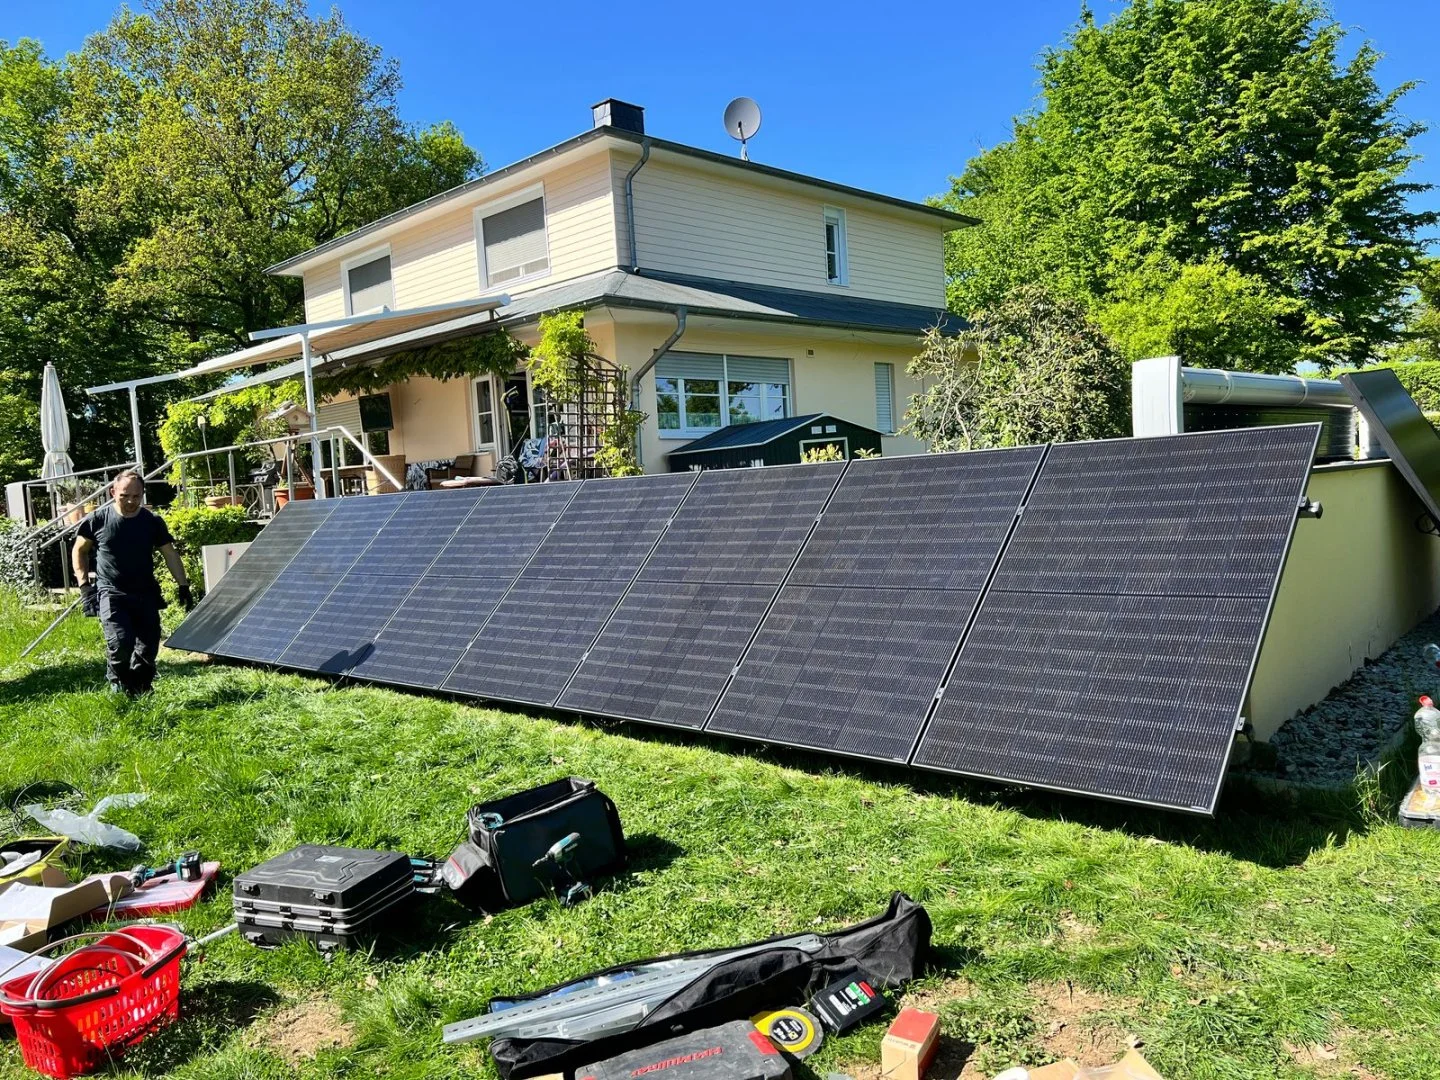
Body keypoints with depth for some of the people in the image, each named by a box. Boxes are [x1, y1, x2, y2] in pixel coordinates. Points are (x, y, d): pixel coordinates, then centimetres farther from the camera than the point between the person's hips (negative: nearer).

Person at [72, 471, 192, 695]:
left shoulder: (153, 522, 0)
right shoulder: (98, 519, -4)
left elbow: (170, 555, 8)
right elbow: (80, 551, 8)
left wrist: (183, 586, 5)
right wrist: (84, 585, 0)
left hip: (146, 594, 3)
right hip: (111, 593, -3)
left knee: (149, 646, 2)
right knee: (120, 641, -19)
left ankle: (139, 688, 24)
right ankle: (117, 679, 10)